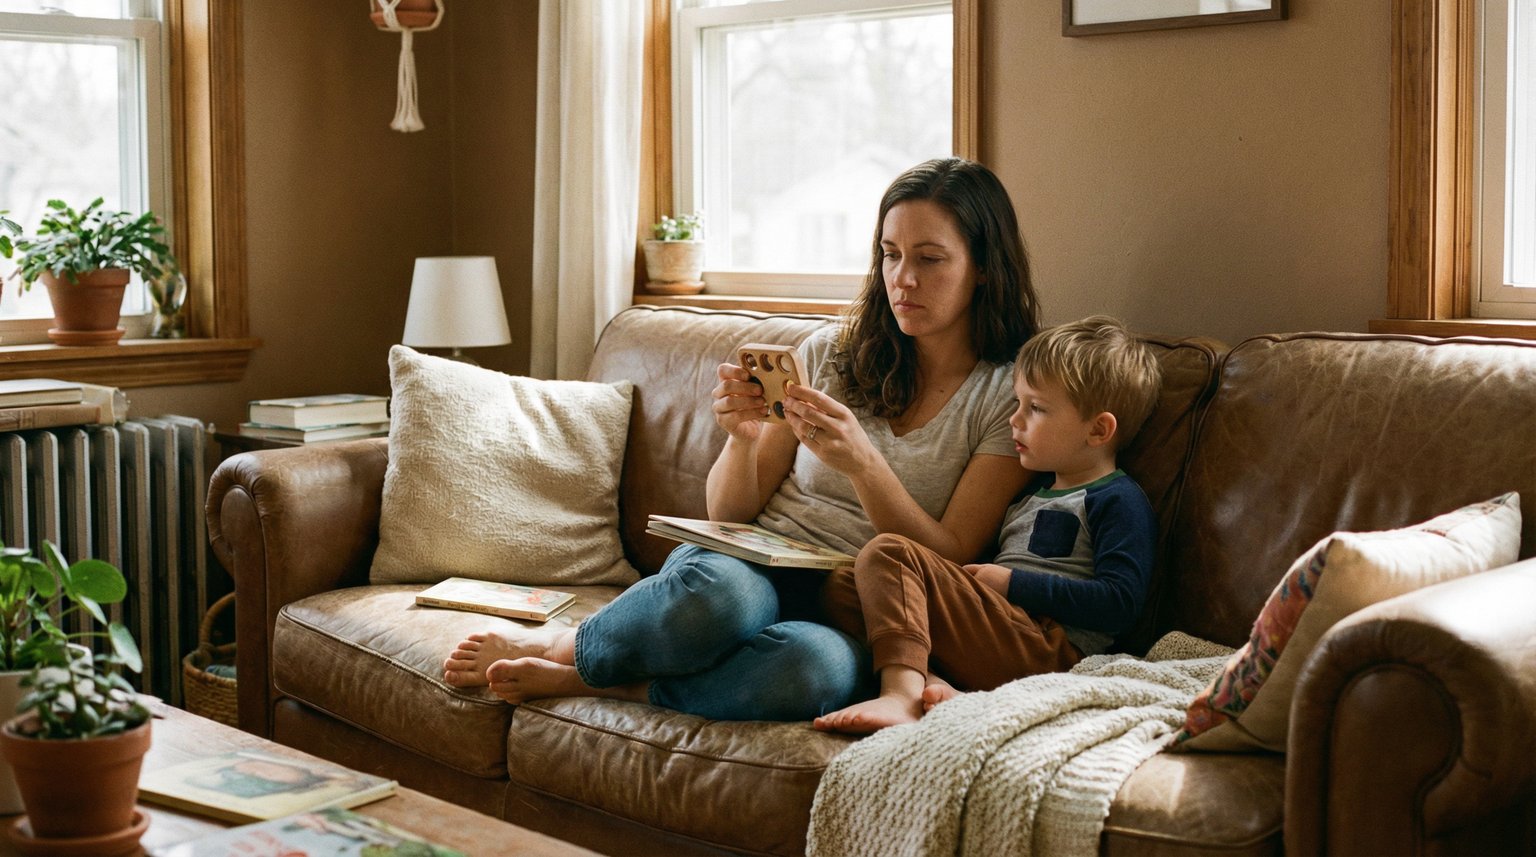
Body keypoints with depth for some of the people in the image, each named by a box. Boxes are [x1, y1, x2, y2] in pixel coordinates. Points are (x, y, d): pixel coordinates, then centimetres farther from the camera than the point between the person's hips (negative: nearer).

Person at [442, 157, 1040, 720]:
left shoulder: (1007, 396, 1)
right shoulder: (833, 351, 10)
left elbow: (948, 564, -7)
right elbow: (728, 513, 10)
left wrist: (861, 461, -23)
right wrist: (742, 439, -13)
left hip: (846, 618, -1)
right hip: (751, 565, 2)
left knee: (819, 666, -41)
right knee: (717, 588, -39)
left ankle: (575, 673, -20)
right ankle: (557, 646, -10)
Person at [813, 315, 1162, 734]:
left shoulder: (1119, 503, 0)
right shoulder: (1035, 488, 29)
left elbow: (1119, 603, -14)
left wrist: (1014, 583, -11)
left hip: (1044, 648, -9)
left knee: (887, 553, -17)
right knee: (843, 587, -3)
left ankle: (902, 692, -35)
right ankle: (930, 685, -26)